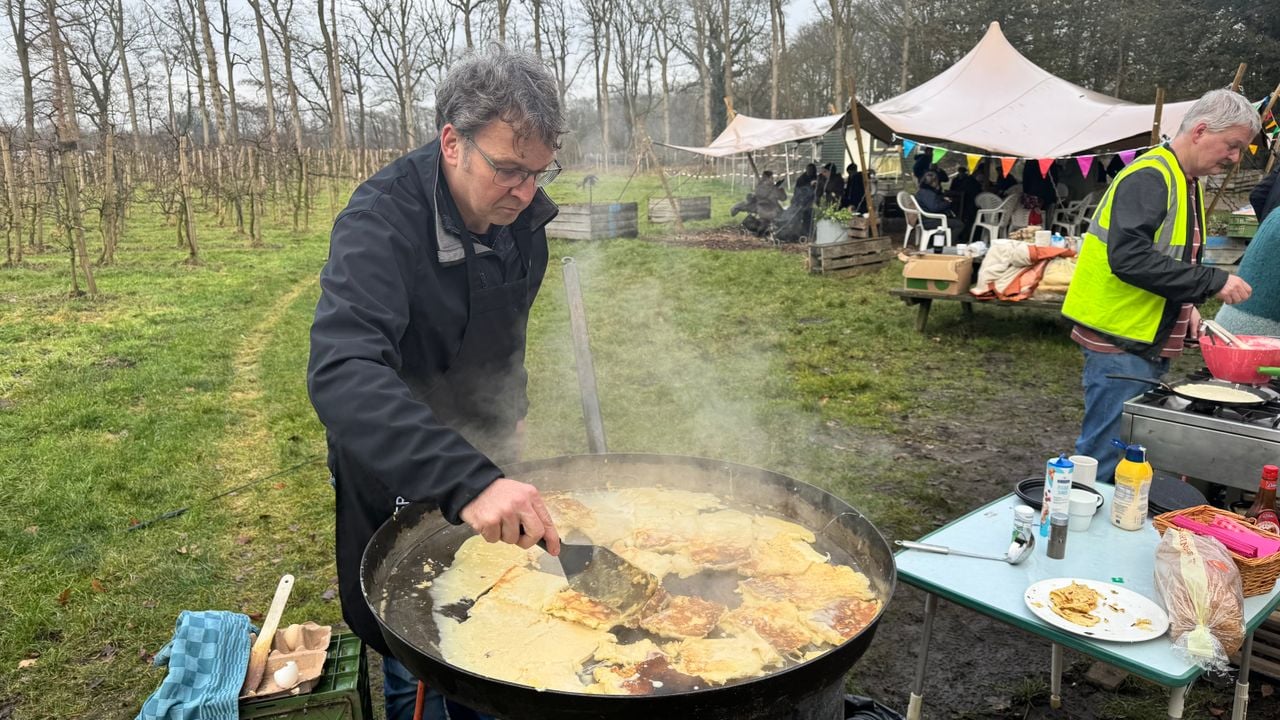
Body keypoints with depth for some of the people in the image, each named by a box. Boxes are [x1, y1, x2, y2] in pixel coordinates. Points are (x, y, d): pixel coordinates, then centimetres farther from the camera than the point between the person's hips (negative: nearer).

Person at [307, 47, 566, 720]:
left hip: (484, 455, 6)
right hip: (397, 466, -5)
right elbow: (342, 374, -46)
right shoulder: (379, 223, -30)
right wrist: (466, 480, -58)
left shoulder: (521, 214, -9)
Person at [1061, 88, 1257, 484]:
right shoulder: (1149, 177, -15)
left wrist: (1186, 304, 6)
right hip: (1120, 339, -10)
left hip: (1148, 342, 10)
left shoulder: (1186, 182, 16)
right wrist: (1211, 281, -23)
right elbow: (1130, 258, -27)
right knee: (1105, 460, -4)